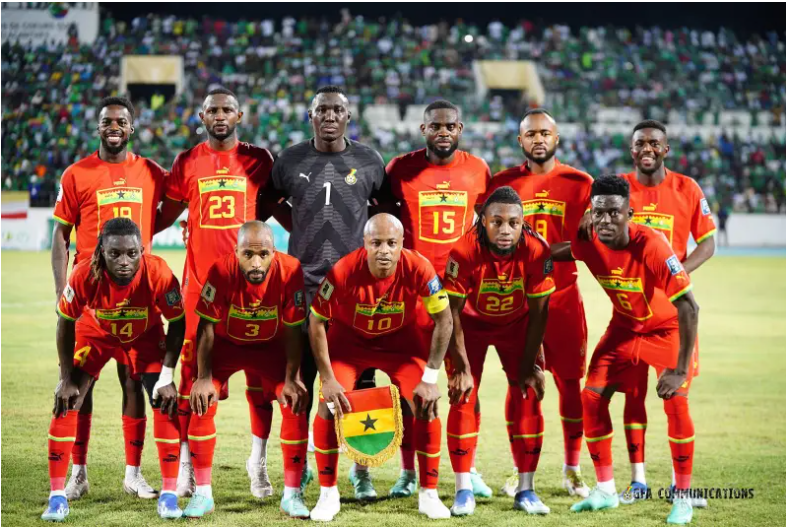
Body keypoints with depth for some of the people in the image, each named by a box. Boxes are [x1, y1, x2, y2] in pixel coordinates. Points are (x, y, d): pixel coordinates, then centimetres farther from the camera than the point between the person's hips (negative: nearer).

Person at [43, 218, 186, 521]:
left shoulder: (158, 275, -35)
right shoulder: (84, 276, -35)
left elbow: (177, 323, -18)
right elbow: (66, 324, -17)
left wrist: (167, 376, -19)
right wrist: (67, 379, -13)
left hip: (145, 336, 0)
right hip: (95, 332, 0)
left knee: (165, 402, -11)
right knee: (66, 402, -10)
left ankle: (169, 493, 2)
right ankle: (57, 494, -1)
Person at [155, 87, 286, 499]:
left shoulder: (258, 160, 5)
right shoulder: (187, 163, 6)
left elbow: (276, 209, 16)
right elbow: (166, 214, 13)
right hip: (200, 280, 0)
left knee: (260, 370, 1)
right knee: (193, 370, 1)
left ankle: (258, 460, 14)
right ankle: (186, 462, 11)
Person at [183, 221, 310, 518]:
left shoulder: (289, 271, -27)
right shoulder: (222, 271, -30)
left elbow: (293, 331, -16)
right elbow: (207, 327, -19)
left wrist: (291, 378, -18)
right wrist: (204, 378, -21)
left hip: (270, 346, 1)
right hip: (226, 344, -1)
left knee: (295, 402, -15)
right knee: (203, 402, -18)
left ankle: (292, 494, -2)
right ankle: (202, 493, -5)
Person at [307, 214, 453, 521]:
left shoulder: (419, 270, -30)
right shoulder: (343, 273, -32)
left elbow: (443, 321, -17)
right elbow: (316, 323, -18)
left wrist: (430, 378, -18)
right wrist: (327, 378, -20)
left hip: (401, 338, 1)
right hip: (349, 337, -1)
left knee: (426, 407, -11)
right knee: (330, 404, -15)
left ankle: (429, 495, 6)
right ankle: (328, 495, 2)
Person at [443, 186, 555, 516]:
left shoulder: (537, 251, -29)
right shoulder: (464, 252, -32)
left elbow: (538, 313, -17)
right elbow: (452, 312, -22)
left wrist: (529, 366, -12)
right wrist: (462, 368, -19)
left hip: (516, 324, 1)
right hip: (471, 323, -1)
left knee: (528, 398, -6)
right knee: (463, 398, -10)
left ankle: (526, 491, 4)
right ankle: (464, 490, -1)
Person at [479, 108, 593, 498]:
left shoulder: (578, 184, 3)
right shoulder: (502, 183, 4)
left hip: (563, 295, 0)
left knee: (570, 380, 2)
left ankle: (572, 468, 13)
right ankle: (522, 468, 13)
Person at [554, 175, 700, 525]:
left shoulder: (651, 246, -34)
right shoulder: (588, 244, -18)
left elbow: (688, 307, -32)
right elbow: (555, 254, 7)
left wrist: (680, 369, -33)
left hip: (668, 327, -5)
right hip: (625, 326, 5)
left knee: (675, 402, -18)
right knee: (592, 397, -3)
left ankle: (683, 497, -2)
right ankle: (605, 490, 12)